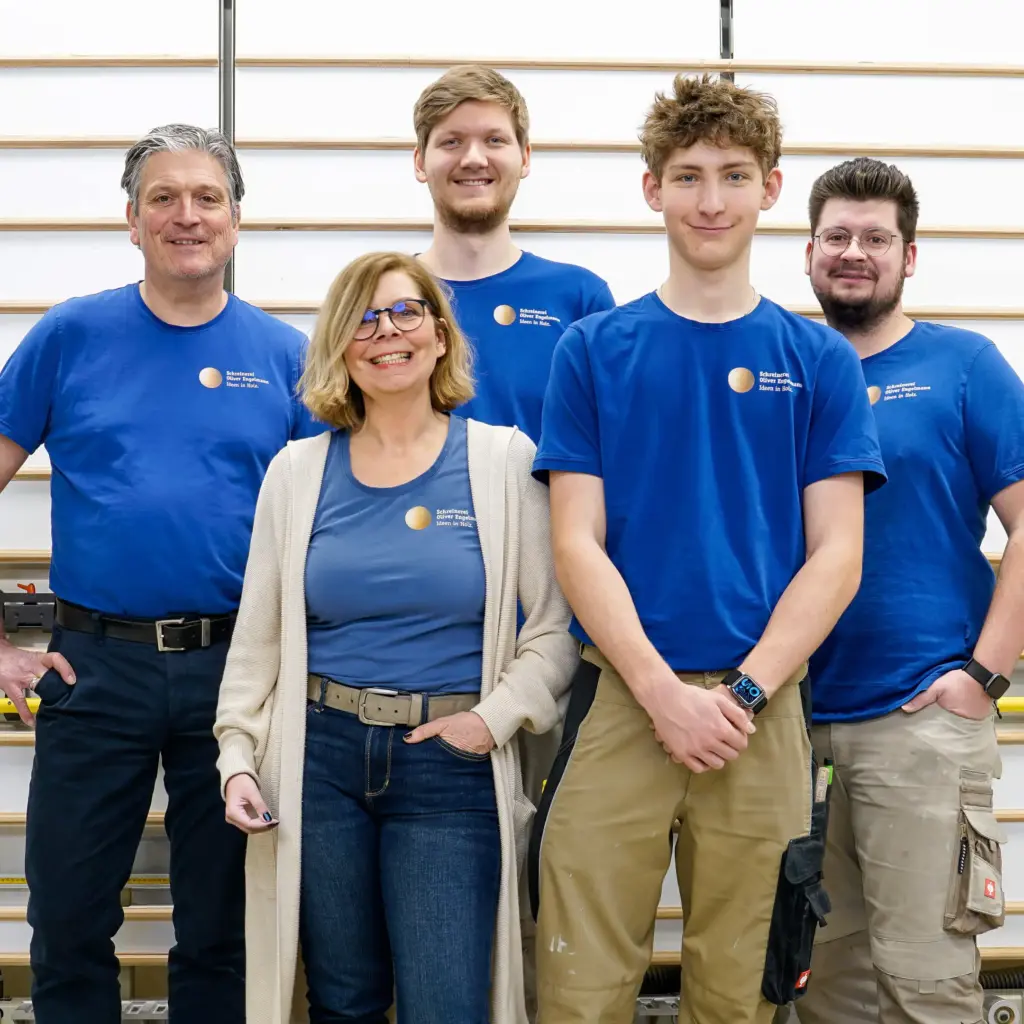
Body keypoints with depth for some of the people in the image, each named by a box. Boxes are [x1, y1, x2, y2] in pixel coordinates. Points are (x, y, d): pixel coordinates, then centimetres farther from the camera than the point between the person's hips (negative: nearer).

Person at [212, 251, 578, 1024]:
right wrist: (238, 756, 2)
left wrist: (496, 716, -10)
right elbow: (258, 635, 10)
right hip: (320, 757, 2)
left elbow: (558, 624, 0)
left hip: (453, 765, -2)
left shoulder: (505, 459, 0)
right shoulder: (298, 472, 7)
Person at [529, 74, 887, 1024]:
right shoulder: (593, 350, 4)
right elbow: (577, 543, -2)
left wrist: (744, 691, -10)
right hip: (617, 703, -1)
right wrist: (666, 693, -12)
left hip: (762, 710, 1)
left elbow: (836, 554, 1)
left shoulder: (819, 360, 7)